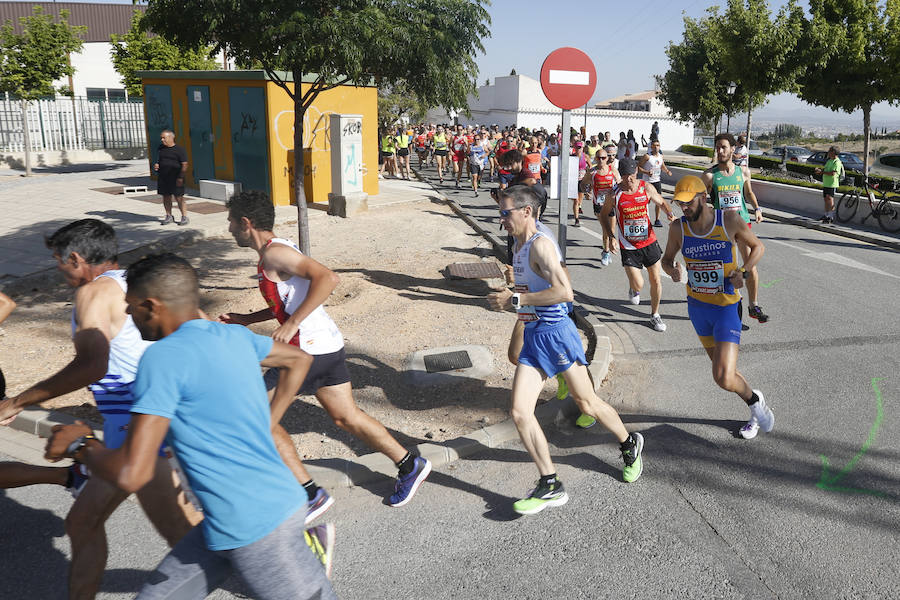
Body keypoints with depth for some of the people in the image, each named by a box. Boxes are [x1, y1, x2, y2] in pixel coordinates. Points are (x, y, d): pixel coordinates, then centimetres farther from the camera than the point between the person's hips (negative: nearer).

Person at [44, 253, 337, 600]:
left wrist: (80, 445, -3)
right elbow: (299, 360, 23)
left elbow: (130, 475, -22)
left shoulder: (164, 356, -19)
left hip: (257, 528, -9)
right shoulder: (236, 335, 5)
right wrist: (267, 422, 26)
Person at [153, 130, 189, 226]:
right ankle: (169, 217, 16)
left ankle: (185, 217, 1)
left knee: (179, 197, -6)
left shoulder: (179, 150, -6)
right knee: (166, 197, 8)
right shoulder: (160, 149, 14)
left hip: (175, 178, -6)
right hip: (162, 177, 6)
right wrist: (155, 165, 3)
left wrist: (180, 177, -19)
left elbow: (184, 165, -10)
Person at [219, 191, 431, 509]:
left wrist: (292, 323, -26)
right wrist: (246, 319, 27)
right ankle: (410, 465, 24)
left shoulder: (274, 252, -13)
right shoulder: (273, 252, 18)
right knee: (346, 417, 16)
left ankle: (310, 494, 7)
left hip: (309, 349, -10)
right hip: (327, 344, 10)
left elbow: (326, 277, -28)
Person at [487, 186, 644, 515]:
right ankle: (550, 486, 5)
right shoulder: (521, 246, 13)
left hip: (556, 334, -8)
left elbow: (565, 292, -27)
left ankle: (630, 444, 37)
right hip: (532, 337, 8)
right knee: (519, 413, -3)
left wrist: (516, 299, -22)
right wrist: (510, 301, 12)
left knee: (587, 404, 9)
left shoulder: (540, 244, -16)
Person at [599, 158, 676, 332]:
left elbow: (661, 202, 13)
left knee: (656, 280, 7)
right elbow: (604, 215, 4)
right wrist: (611, 237, -7)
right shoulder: (614, 195, -10)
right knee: (638, 285, -8)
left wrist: (671, 214, -9)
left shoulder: (647, 189, -5)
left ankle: (655, 315, 27)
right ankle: (633, 289, 32)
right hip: (628, 246, -2)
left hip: (649, 241, 2)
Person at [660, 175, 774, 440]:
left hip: (727, 308, -4)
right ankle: (756, 410, 44)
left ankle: (754, 400, 20)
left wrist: (743, 271, -16)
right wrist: (673, 270, -14)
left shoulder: (729, 220, -14)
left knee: (724, 379, -14)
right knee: (722, 367, 18)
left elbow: (758, 246, 1)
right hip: (697, 306, 5)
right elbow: (666, 259, 9)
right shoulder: (678, 228, -6)